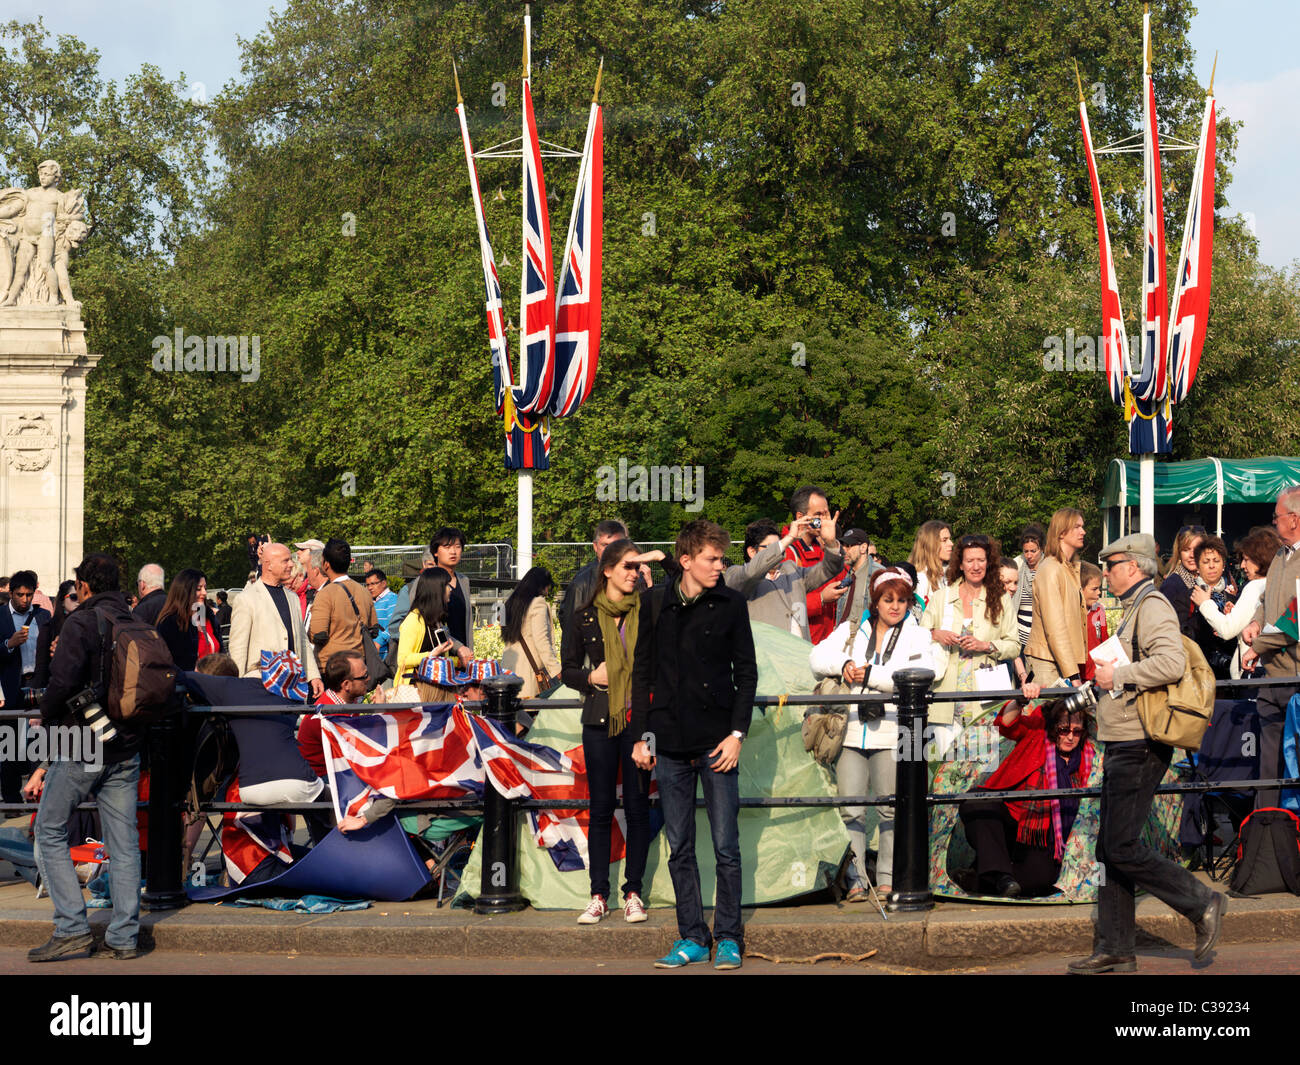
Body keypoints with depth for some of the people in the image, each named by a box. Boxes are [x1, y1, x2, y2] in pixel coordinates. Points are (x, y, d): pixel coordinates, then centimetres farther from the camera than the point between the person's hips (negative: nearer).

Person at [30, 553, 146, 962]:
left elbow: (62, 682, -19)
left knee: (50, 831, 5)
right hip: (125, 750, 6)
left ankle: (72, 928, -4)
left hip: (82, 748, -6)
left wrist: (46, 719, -3)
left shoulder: (81, 623, -10)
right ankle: (124, 936, 6)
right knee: (124, 843, 7)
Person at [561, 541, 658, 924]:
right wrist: (590, 677, -7)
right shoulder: (584, 618, 7)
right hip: (600, 720, 0)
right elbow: (568, 669, 13)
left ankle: (633, 893, 8)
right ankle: (598, 896, 7)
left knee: (637, 806, 1)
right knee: (601, 808, 2)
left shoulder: (648, 610, 5)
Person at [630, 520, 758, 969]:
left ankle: (729, 937, 9)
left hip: (717, 744, -2)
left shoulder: (730, 604, 0)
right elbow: (642, 672, 10)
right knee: (679, 848, 6)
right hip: (671, 742, 2)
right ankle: (692, 938, 14)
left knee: (726, 847, -1)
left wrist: (737, 734, -6)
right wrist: (641, 735, 5)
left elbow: (747, 673, 3)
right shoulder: (655, 603, 5)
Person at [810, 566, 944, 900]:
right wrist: (843, 664, -9)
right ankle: (856, 880, 1)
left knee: (892, 809, -3)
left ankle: (888, 879, 6)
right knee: (850, 810, -4)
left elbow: (918, 675, -7)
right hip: (851, 732, 2)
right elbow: (817, 658, 10)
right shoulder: (851, 631, 18)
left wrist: (872, 675, -11)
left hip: (892, 734, -2)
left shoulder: (917, 637, 10)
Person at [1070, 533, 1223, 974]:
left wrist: (1117, 675, -19)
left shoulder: (1152, 606, -12)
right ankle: (1115, 950, 12)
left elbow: (1172, 663, -28)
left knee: (1123, 849, -11)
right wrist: (1106, 679, 19)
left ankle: (1201, 905, -1)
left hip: (1139, 748, -11)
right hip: (1122, 745, 11)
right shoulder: (1134, 608, 20)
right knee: (1111, 850, 9)